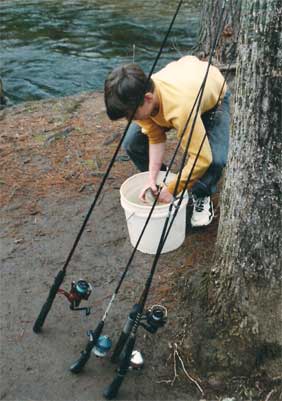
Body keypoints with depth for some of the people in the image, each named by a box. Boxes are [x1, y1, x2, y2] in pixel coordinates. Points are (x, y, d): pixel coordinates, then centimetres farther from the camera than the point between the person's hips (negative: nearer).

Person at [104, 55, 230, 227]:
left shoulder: (180, 108, -48)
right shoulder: (139, 97, -30)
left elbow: (202, 158, -43)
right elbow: (156, 138, -18)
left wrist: (171, 190, -32)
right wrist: (152, 180, -26)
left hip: (214, 96, -5)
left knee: (216, 159, -30)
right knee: (132, 143, -10)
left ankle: (201, 197, 2)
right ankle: (159, 187, 13)